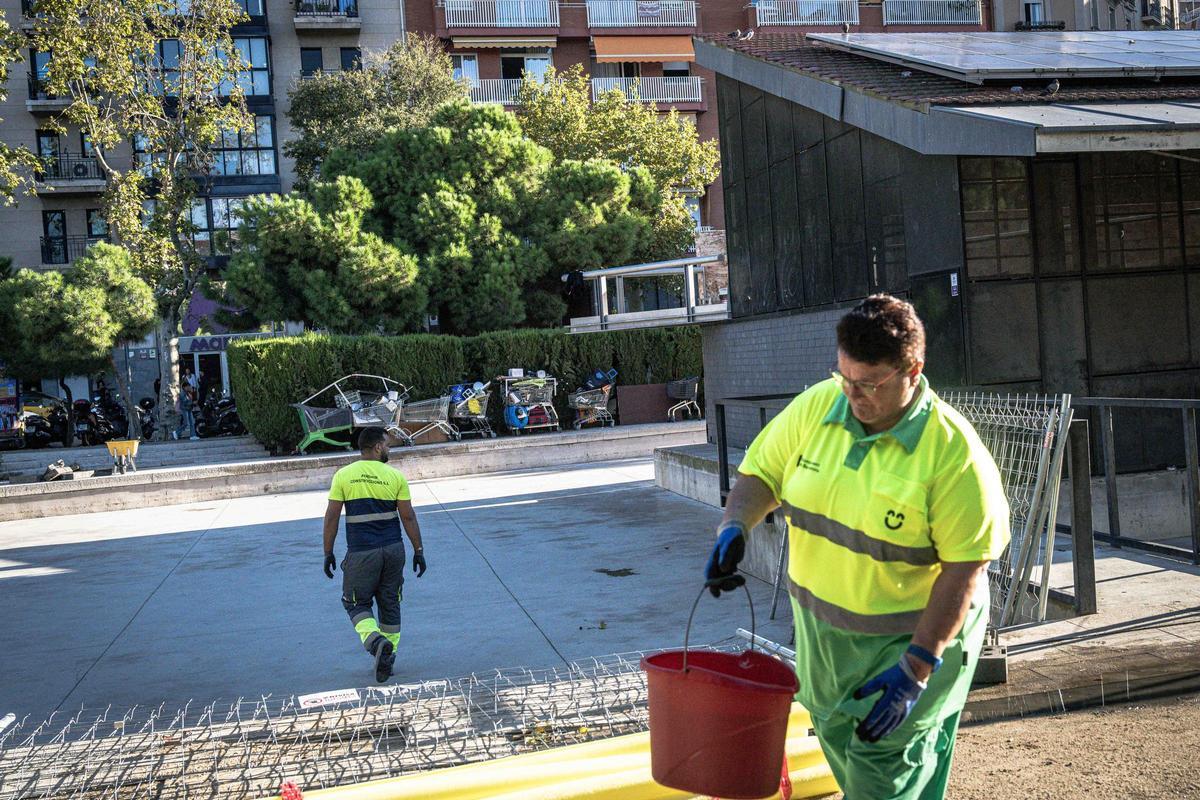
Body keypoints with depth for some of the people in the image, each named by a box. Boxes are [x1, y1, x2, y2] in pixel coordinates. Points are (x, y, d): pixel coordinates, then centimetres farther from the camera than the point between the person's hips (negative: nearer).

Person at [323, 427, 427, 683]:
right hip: (393, 549, 2)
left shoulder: (343, 476, -2)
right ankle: (386, 660, 17)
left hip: (361, 553, -2)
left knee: (356, 603, 11)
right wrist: (418, 551, 7)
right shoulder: (395, 476, -1)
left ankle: (375, 640, -14)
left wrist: (328, 553, 7)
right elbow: (408, 517, -1)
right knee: (390, 604, 14)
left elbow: (331, 517, -2)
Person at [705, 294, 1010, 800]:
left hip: (911, 636, -5)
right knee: (838, 740, 22)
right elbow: (761, 473, 3)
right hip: (821, 626, 6)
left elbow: (965, 568, -23)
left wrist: (916, 667, -25)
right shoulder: (815, 407, -9)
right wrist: (734, 527, -18)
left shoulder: (952, 451, -24)